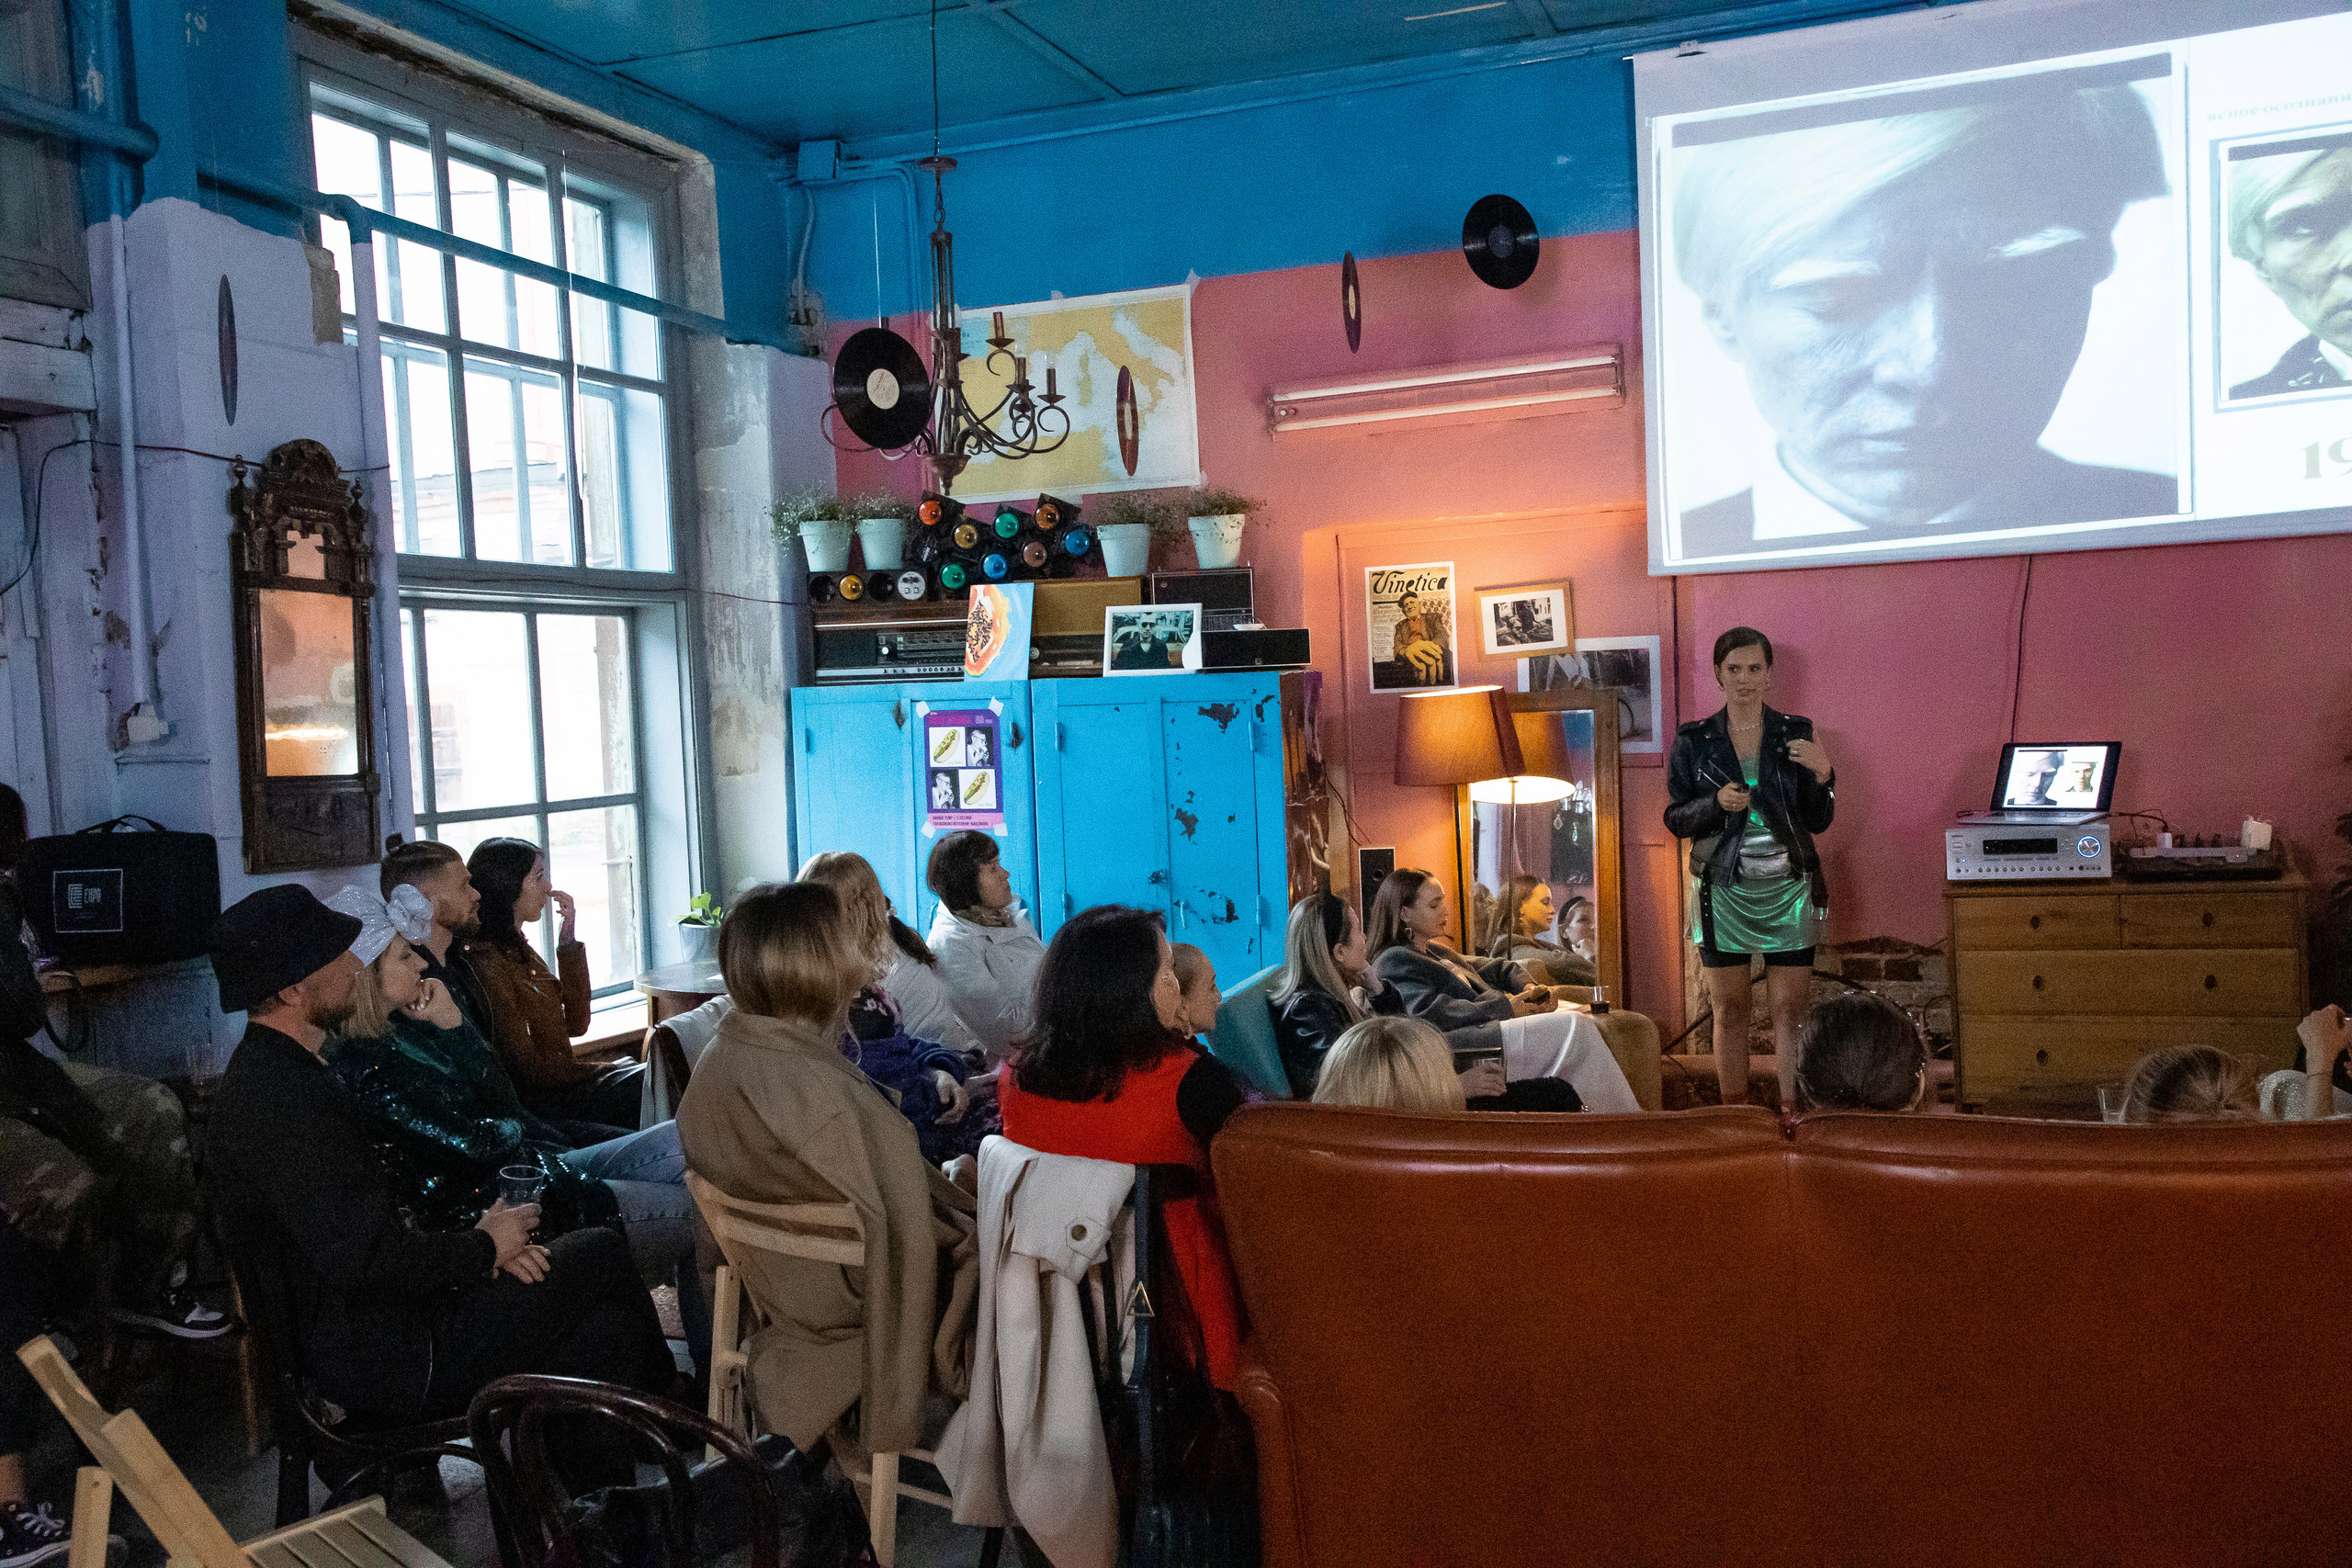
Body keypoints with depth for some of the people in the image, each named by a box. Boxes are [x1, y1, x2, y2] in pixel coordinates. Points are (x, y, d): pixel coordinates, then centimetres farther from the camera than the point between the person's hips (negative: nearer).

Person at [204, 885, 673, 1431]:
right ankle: (665, 1396, 23)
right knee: (601, 1253, -2)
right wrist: (483, 1246, -13)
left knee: (603, 1328, 7)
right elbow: (365, 1258, -29)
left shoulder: (268, 1073, 10)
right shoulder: (288, 1098, -25)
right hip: (381, 1361, -10)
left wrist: (469, 1239, 2)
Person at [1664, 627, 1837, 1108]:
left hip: (1788, 888, 0)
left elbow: (1818, 821, 3)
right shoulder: (1693, 741, 3)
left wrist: (1822, 774, -15)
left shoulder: (1796, 734, 4)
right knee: (1729, 1010, 5)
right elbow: (1675, 818, 3)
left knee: (1790, 1010, 0)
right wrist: (1716, 803, -15)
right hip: (1724, 889, 0)